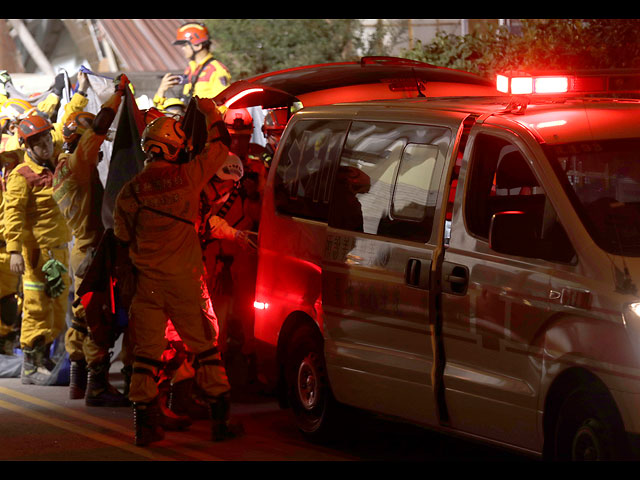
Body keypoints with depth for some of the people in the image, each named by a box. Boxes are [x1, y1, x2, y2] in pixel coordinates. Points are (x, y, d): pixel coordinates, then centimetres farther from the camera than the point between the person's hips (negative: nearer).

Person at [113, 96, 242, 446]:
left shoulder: (131, 190, -4)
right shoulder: (187, 176, -7)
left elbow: (122, 235, 9)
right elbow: (220, 147, 10)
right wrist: (211, 114, 24)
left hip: (148, 280, 1)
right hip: (186, 278, -1)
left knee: (146, 352, 6)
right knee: (204, 347, 8)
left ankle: (145, 423, 4)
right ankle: (220, 419, 10)